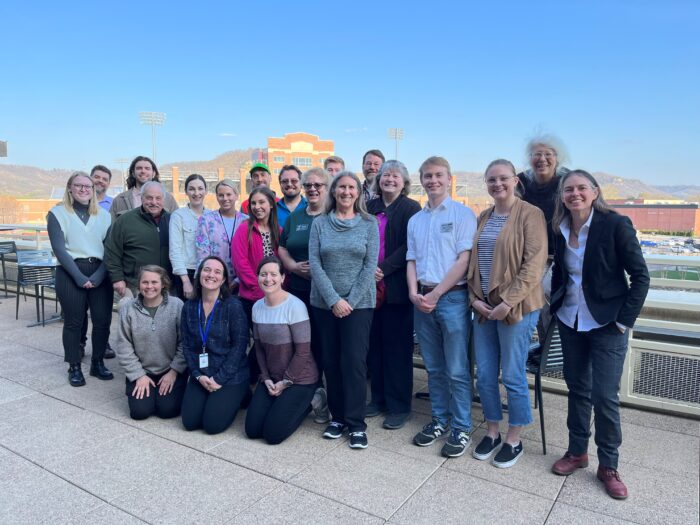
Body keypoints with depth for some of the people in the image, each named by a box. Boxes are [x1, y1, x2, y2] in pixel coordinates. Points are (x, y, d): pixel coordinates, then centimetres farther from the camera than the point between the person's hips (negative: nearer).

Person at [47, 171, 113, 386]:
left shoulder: (104, 215, 12)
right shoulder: (58, 213, 4)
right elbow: (59, 249, -5)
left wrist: (99, 275, -9)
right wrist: (79, 276, -13)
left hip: (99, 273, 3)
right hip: (70, 273, -2)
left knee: (103, 319, 1)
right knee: (73, 322, 2)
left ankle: (98, 363, 17)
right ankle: (74, 367, 15)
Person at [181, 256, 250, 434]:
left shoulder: (233, 306, -14)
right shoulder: (189, 307, 2)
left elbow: (239, 346, -14)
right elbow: (187, 345, 3)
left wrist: (219, 379, -15)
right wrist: (198, 375, -9)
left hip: (230, 376, -5)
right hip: (201, 375, 5)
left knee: (213, 425, -9)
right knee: (190, 422, -3)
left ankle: (239, 395, 18)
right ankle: (214, 397, 25)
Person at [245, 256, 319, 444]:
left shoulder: (295, 306, -19)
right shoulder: (257, 307, 1)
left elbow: (303, 351, -17)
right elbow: (259, 346, 7)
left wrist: (286, 382, -11)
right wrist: (266, 378, -3)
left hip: (299, 379, -6)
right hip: (271, 378, 6)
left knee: (273, 434, -9)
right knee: (252, 430, 0)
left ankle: (306, 403, 14)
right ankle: (283, 404, 23)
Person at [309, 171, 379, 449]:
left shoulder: (369, 224, 1)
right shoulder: (319, 224, 4)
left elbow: (370, 265, -4)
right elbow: (314, 263, -3)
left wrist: (351, 300, -11)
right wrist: (334, 300, -11)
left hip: (359, 303, -2)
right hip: (324, 303, 2)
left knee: (354, 361, -4)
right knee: (330, 361, 8)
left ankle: (356, 423, 8)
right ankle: (337, 416, 23)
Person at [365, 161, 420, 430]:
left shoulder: (411, 209, -1)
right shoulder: (371, 207, 13)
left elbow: (409, 247, -9)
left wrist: (384, 269, -16)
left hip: (397, 286, -5)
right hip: (372, 285, 5)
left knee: (397, 346, 1)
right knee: (374, 343, 10)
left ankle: (399, 405, 13)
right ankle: (379, 398, 24)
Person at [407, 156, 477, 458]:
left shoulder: (462, 214, -2)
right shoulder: (415, 220, 14)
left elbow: (464, 259, -10)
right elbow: (411, 261, 13)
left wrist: (436, 294, -13)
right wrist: (414, 293, -4)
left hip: (452, 297, -5)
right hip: (421, 300, 5)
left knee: (457, 370, 1)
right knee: (434, 368, 14)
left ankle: (461, 428, 15)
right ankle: (440, 421, 27)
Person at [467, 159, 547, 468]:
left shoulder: (530, 214, -7)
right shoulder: (483, 218, 13)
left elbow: (534, 264, -14)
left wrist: (507, 302, -17)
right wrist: (474, 298, 1)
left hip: (516, 307, -6)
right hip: (484, 306, 6)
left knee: (513, 376, 4)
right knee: (484, 375, 11)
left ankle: (514, 440, 22)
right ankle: (492, 433, 29)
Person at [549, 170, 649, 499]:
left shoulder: (616, 225, -12)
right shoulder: (560, 229, 2)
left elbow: (640, 276, -10)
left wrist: (625, 320, -12)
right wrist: (555, 306, 7)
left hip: (607, 324, -4)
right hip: (570, 322, 5)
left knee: (605, 396, 0)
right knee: (577, 388, 15)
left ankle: (608, 466, 19)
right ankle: (577, 451, 30)